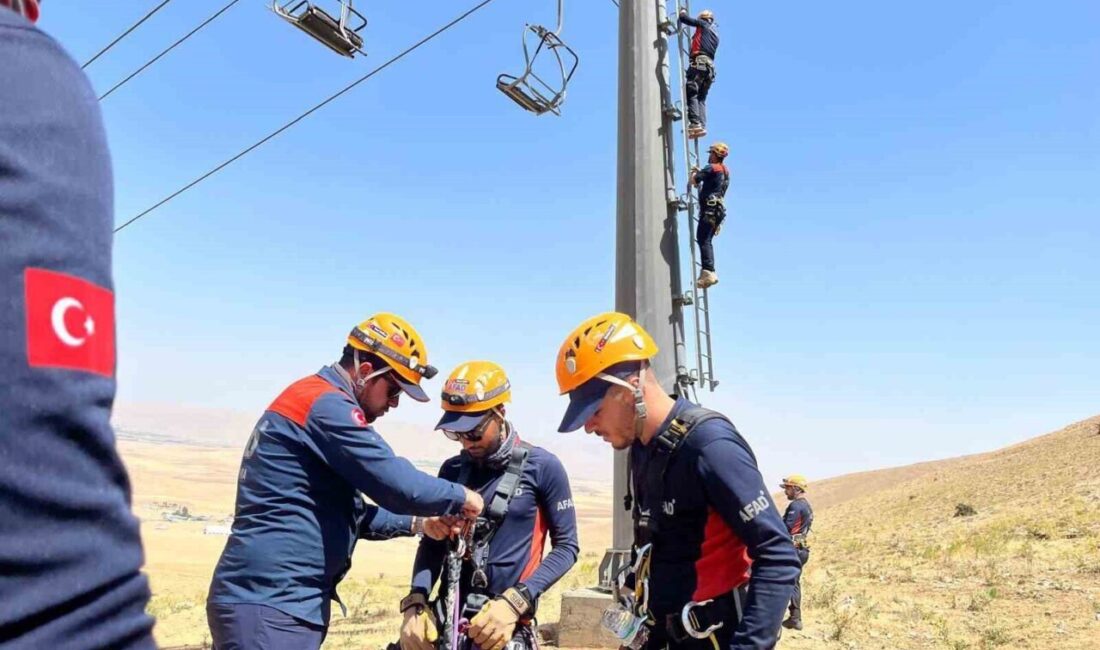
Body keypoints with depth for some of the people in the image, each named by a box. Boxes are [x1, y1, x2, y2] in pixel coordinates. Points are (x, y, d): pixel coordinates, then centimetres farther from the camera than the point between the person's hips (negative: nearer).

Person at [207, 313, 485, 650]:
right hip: (269, 604, -11)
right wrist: (460, 497, -4)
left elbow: (350, 514, 23)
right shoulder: (326, 404, -15)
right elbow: (397, 485, -22)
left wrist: (417, 524, 13)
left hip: (276, 599, 11)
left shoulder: (314, 401, 18)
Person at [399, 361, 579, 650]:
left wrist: (514, 601, -14)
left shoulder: (542, 467, -6)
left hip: (503, 627, -3)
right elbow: (433, 542, 10)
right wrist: (415, 602, -7)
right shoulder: (451, 471, 5)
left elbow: (566, 545, -3)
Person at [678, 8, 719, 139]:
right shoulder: (715, 34, 30)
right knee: (701, 98, 5)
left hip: (699, 63, -8)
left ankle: (695, 123, -29)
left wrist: (683, 11, 27)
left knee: (691, 93, -15)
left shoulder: (703, 25, 10)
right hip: (709, 66, 8)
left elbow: (684, 19, 6)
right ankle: (702, 125, -10)